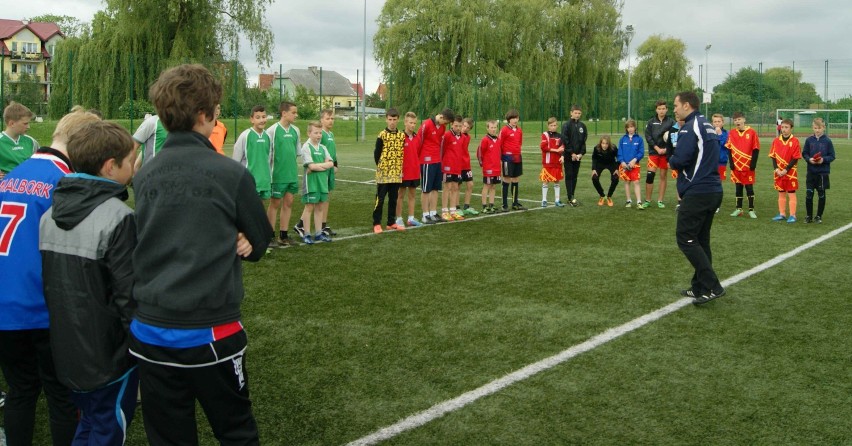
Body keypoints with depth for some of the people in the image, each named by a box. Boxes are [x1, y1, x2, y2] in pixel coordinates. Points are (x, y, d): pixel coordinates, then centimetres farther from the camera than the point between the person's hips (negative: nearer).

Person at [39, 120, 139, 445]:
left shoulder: (51, 214, 3)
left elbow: (49, 280, 11)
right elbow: (128, 293, -22)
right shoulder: (118, 217, -21)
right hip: (109, 356, -7)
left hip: (66, 351, 7)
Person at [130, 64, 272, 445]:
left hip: (149, 330, 5)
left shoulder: (143, 176, 2)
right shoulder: (231, 174, -11)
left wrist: (224, 243, 5)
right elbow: (260, 242, 1)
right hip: (210, 332, -4)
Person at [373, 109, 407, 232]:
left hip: (397, 173, 4)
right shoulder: (382, 135, -6)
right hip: (383, 173, -4)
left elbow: (403, 153, 13)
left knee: (393, 199, 12)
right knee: (380, 199, -1)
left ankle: (391, 222, 21)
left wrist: (401, 168, 8)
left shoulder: (402, 135, 6)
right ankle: (376, 224, 4)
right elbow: (376, 153, -3)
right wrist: (380, 167, -5)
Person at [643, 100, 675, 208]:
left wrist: (666, 149, -14)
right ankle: (647, 200, 3)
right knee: (650, 175, -6)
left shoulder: (671, 122, 1)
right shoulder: (651, 122, 4)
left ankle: (660, 200, 14)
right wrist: (657, 148, -11)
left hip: (666, 152, 0)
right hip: (653, 152, 0)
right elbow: (647, 136, -2)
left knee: (663, 176, 6)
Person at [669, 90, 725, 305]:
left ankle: (712, 287, -9)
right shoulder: (707, 126, 16)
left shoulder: (690, 127, -12)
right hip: (714, 190, 9)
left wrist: (671, 161, 1)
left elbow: (679, 160, -22)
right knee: (701, 240, 14)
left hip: (697, 193, -9)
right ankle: (700, 288, 19)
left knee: (685, 239, -5)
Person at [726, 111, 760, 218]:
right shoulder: (731, 133, 5)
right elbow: (729, 149, 7)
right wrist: (731, 162, -2)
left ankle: (751, 210, 6)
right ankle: (738, 209, 17)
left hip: (748, 166, -3)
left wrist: (753, 163, -9)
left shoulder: (752, 132, -4)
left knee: (749, 187, -1)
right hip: (736, 165, 3)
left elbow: (756, 149, -4)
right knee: (738, 187, 10)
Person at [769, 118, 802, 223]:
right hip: (779, 172, 4)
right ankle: (782, 214, 21)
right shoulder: (776, 141, 4)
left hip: (791, 172, -4)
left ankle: (792, 215, 5)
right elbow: (773, 156, 5)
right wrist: (776, 169, -9)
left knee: (791, 193, 1)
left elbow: (796, 158, -10)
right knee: (781, 193, 12)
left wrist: (786, 170, -16)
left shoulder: (795, 141, -8)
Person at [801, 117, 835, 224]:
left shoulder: (827, 141, -5)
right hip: (811, 172, 1)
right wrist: (809, 159, -13)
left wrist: (824, 159, -19)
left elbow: (832, 156, -1)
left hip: (823, 172, -1)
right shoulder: (809, 140, 0)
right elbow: (804, 153, 6)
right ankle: (809, 216, 13)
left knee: (821, 195, 8)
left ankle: (819, 216, 20)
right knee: (809, 194, 0)